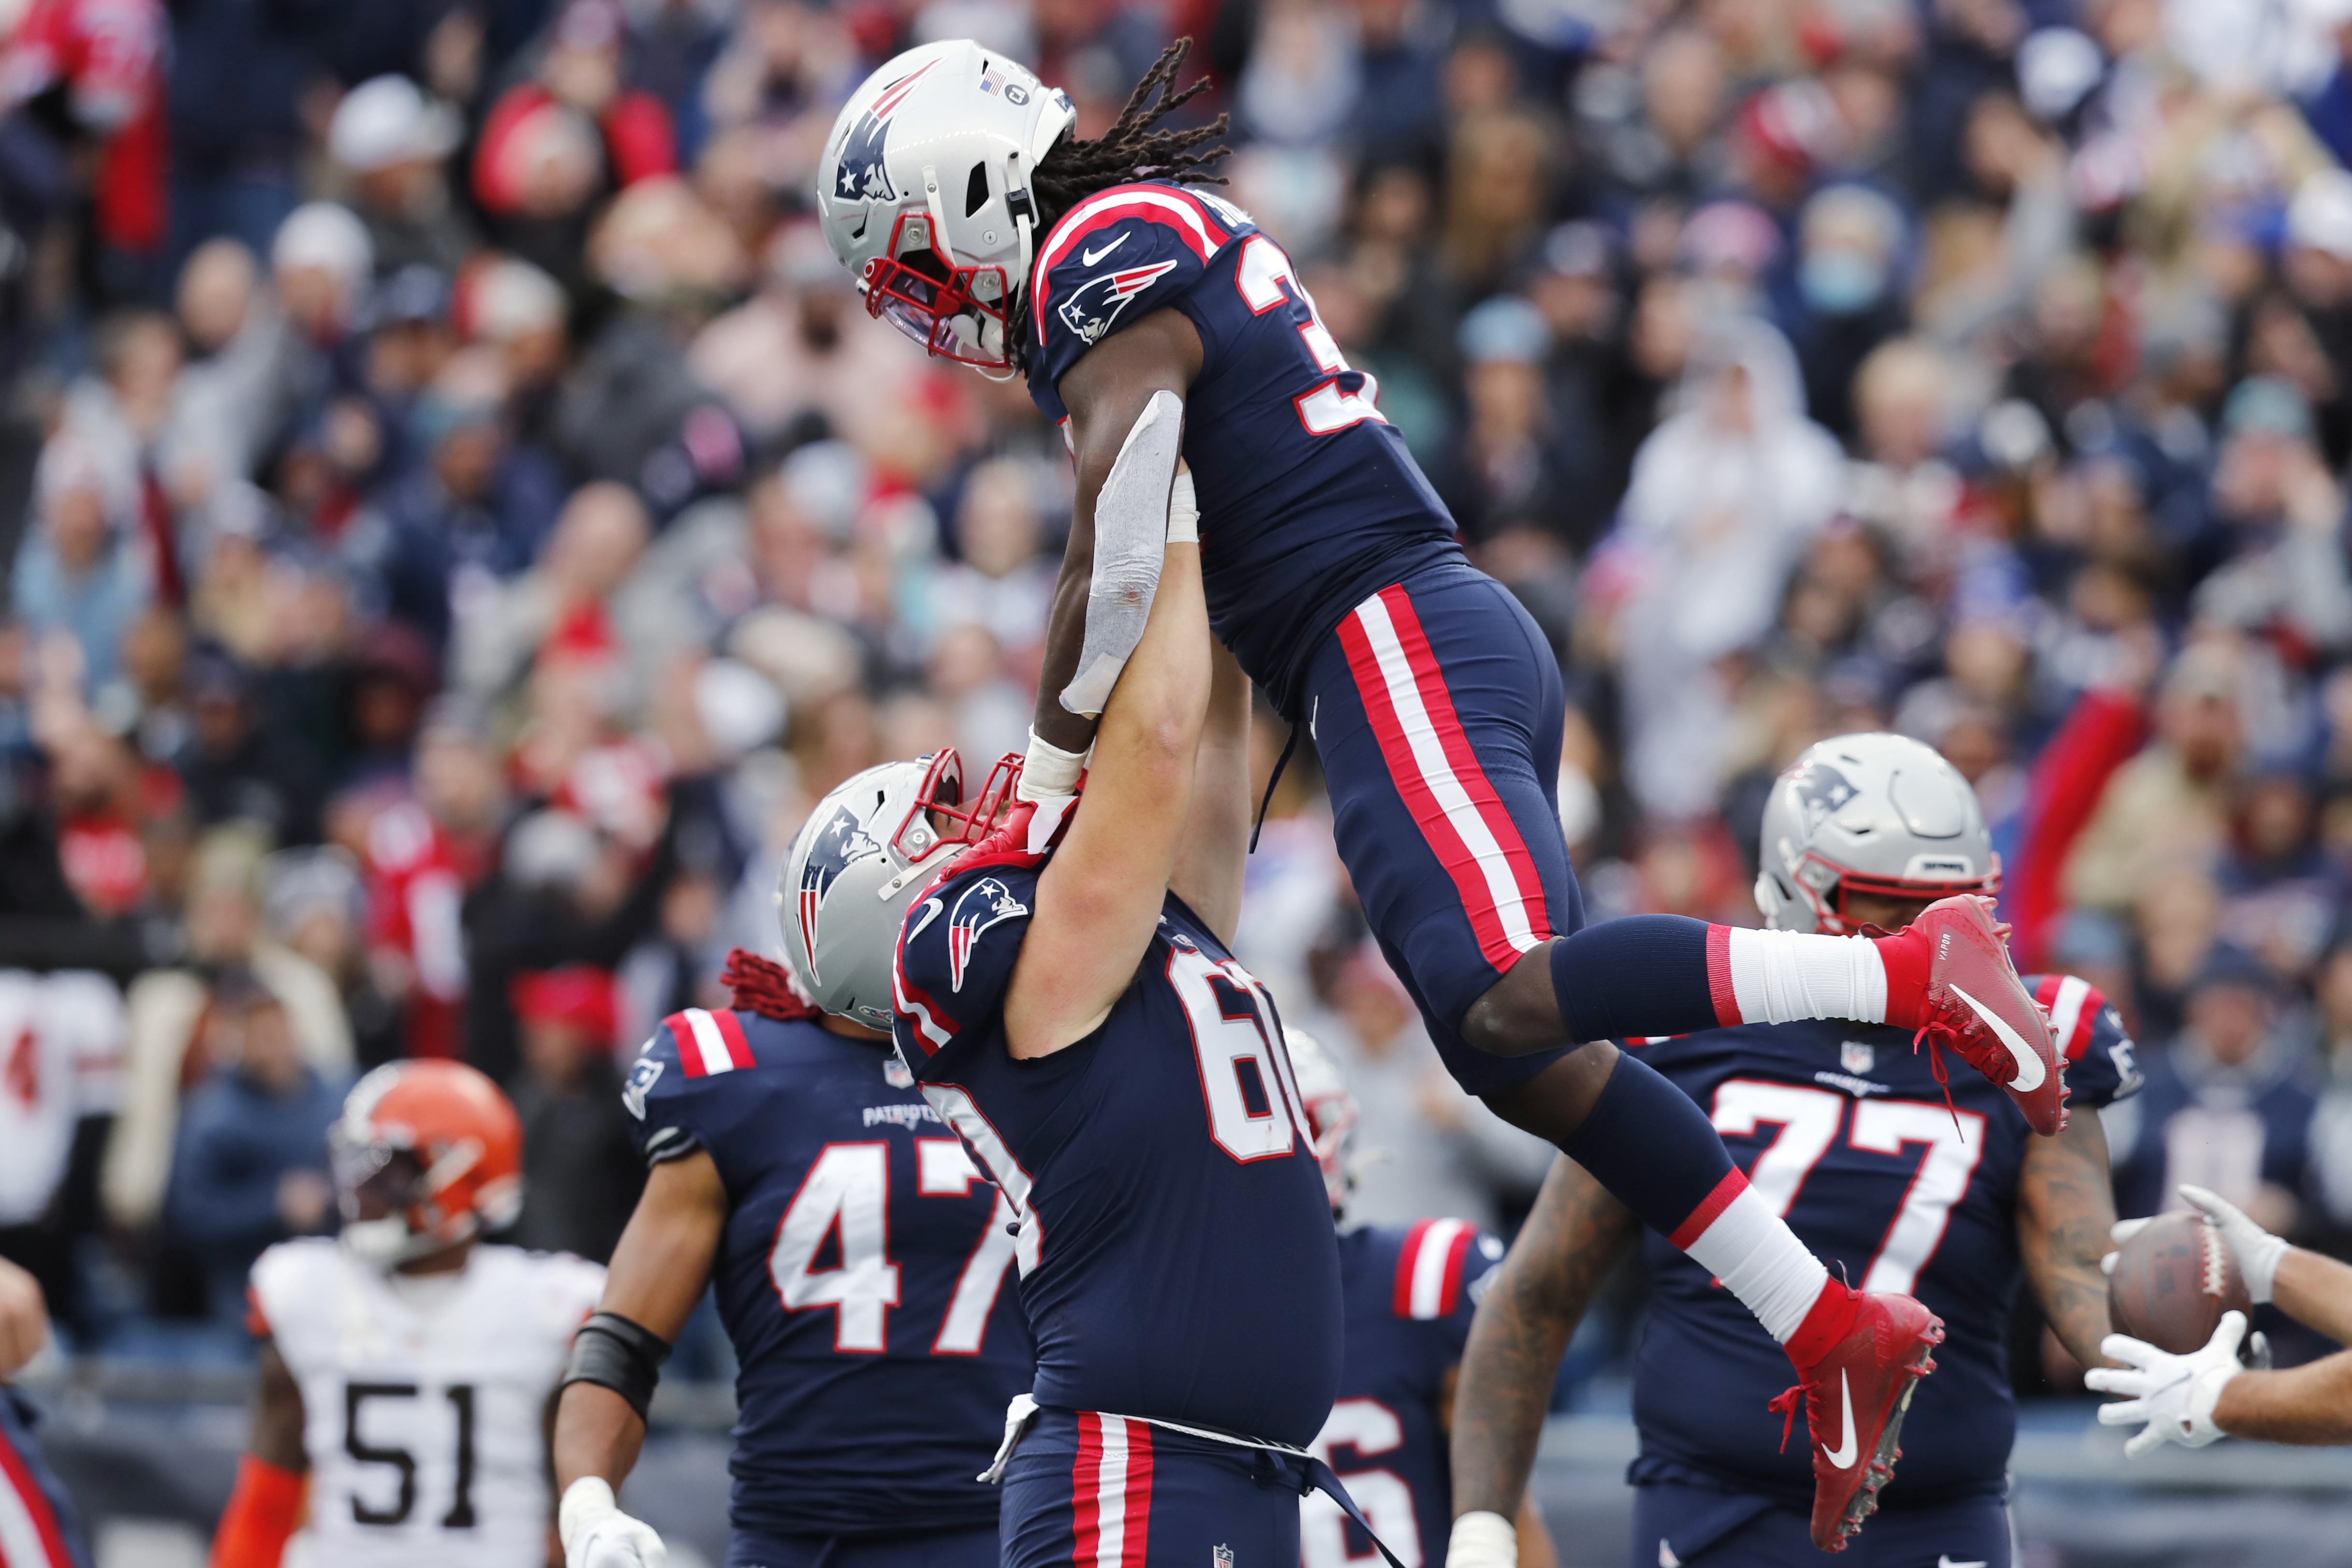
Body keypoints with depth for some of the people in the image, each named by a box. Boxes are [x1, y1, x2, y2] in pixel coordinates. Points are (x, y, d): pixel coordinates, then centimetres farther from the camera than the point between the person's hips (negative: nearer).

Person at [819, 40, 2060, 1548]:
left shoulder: (1105, 266, -7)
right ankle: (1838, 1334, 6)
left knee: (1507, 1002, -25)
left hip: (1395, 643, -10)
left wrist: (1045, 779, -3)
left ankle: (1915, 970, -30)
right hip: (1458, 639, 10)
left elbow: (1117, 569, -14)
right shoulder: (1186, 235, 24)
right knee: (1533, 1056, 8)